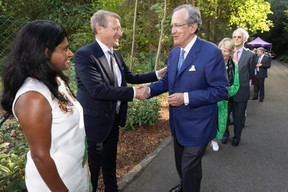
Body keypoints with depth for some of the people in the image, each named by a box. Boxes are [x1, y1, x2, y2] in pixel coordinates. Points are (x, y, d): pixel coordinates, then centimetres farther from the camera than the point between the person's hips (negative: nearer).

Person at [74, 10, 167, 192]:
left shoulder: (116, 55, 5)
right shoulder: (84, 54, -21)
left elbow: (130, 77, 16)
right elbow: (97, 89, -30)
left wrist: (157, 74, 10)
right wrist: (133, 92, -26)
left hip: (114, 119, 8)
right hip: (95, 122, -7)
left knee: (110, 159, 26)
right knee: (93, 164, 13)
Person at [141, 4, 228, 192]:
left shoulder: (211, 52, -20)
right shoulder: (174, 53, 3)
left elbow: (221, 91, -20)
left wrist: (186, 98, -26)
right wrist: (149, 90, -7)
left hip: (197, 126, -7)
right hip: (177, 123, 8)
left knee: (190, 167, 8)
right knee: (180, 163, 27)